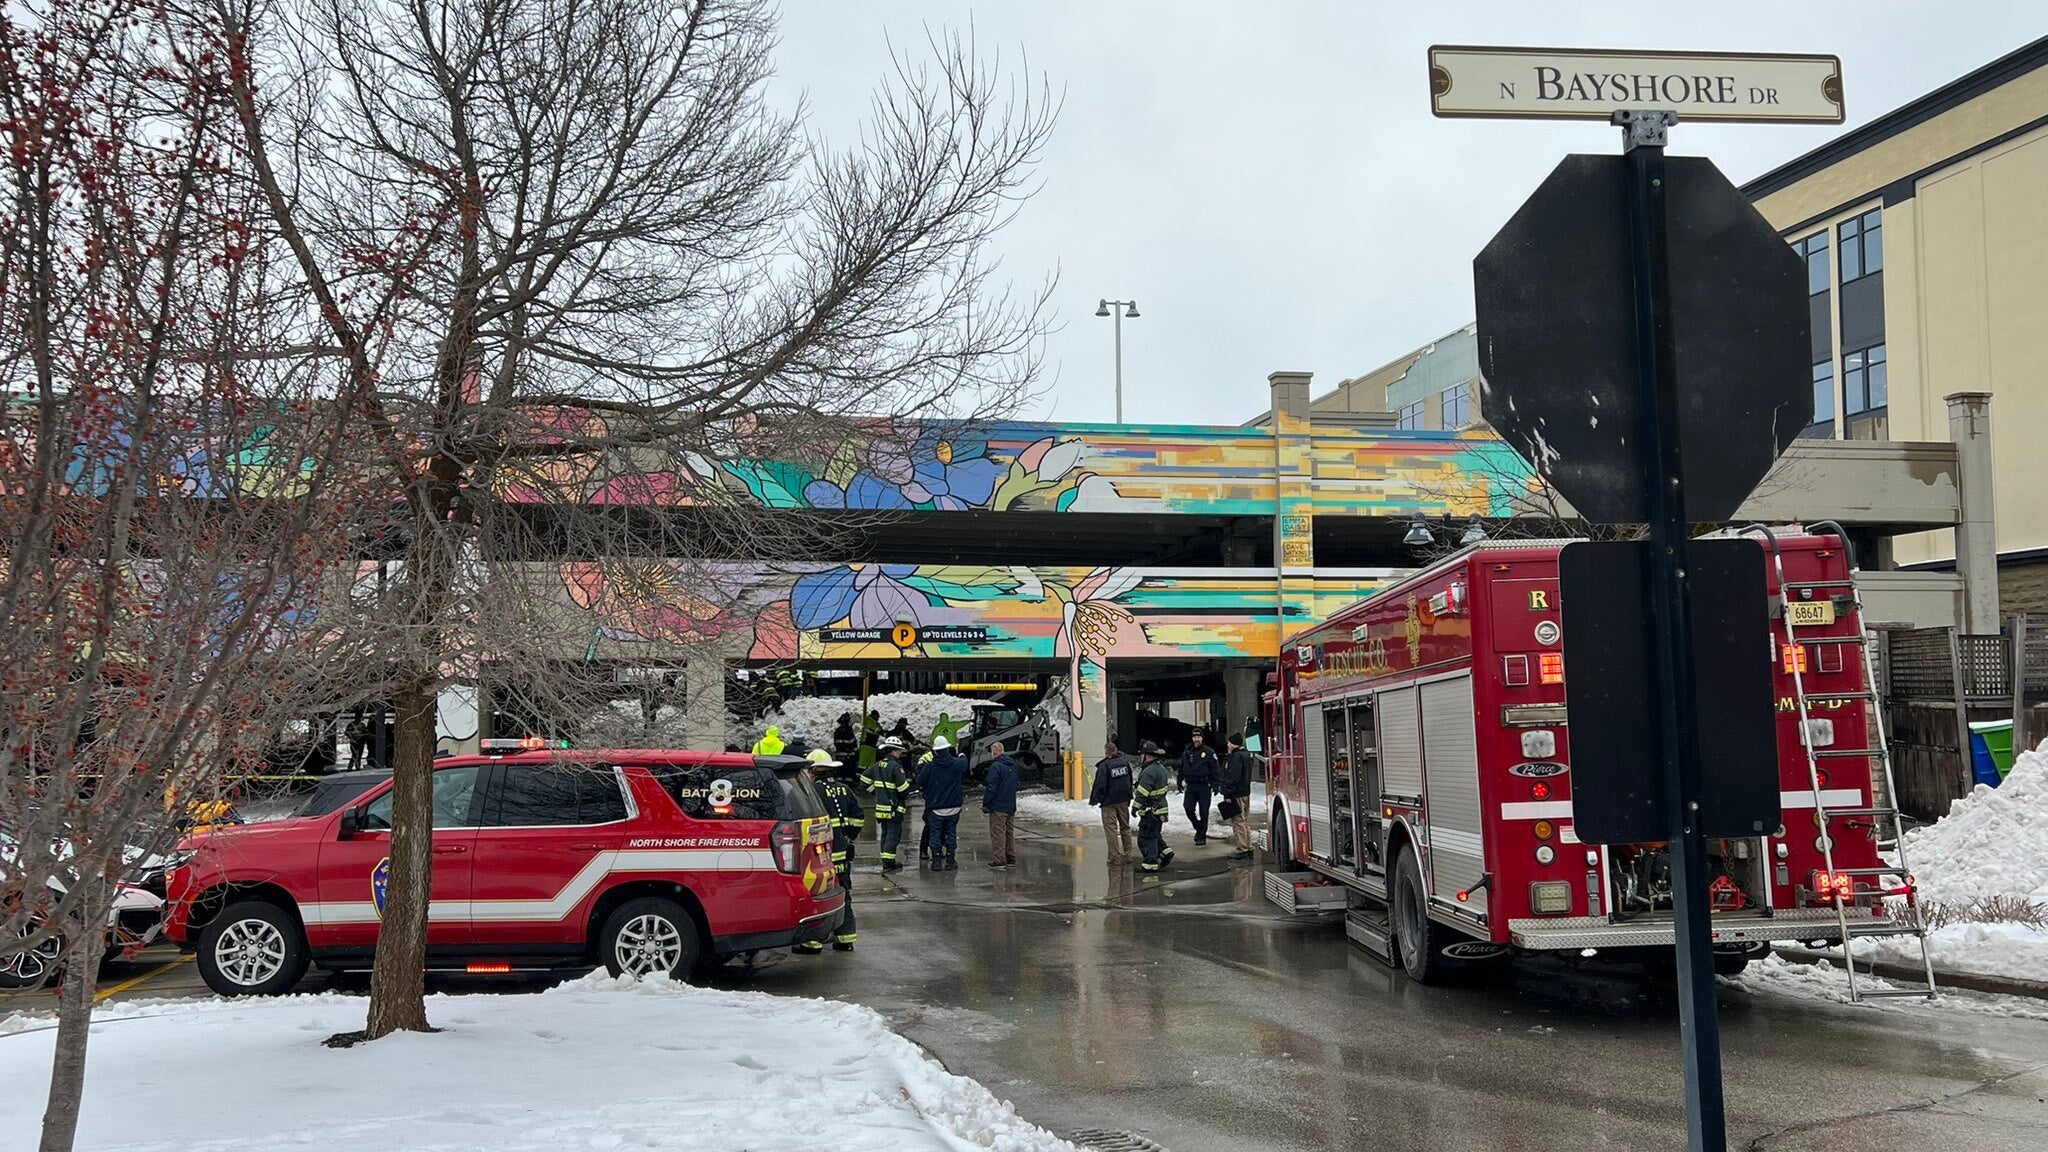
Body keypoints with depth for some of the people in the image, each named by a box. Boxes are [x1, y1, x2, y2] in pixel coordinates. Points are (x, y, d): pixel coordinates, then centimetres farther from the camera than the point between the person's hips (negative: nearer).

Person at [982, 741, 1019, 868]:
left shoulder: (996, 766, -16)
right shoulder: (1013, 765, 10)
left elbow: (991, 787, -18)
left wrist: (985, 804, -9)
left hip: (998, 806, -8)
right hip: (1011, 805, 8)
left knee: (998, 833, -3)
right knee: (1009, 831, 15)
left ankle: (999, 860, -3)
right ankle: (1010, 858, 19)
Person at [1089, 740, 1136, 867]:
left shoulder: (1104, 766, -15)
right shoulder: (1125, 763, 5)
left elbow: (1100, 785, -15)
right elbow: (1130, 782, 13)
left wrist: (1094, 799, -4)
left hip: (1109, 802, -6)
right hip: (1124, 800, 6)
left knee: (1111, 829, -1)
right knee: (1125, 827, 17)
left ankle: (1115, 858, -3)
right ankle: (1127, 855, 21)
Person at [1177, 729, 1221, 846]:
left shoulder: (1209, 752, -2)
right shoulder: (1187, 752, 9)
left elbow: (1216, 769, -1)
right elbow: (1181, 768, 18)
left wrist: (1215, 785, -7)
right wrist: (1181, 782, 12)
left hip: (1204, 787, -3)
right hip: (1190, 786, 3)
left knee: (1203, 812, 0)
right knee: (1189, 808, -6)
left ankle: (1201, 836, 8)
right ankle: (1199, 828, 18)